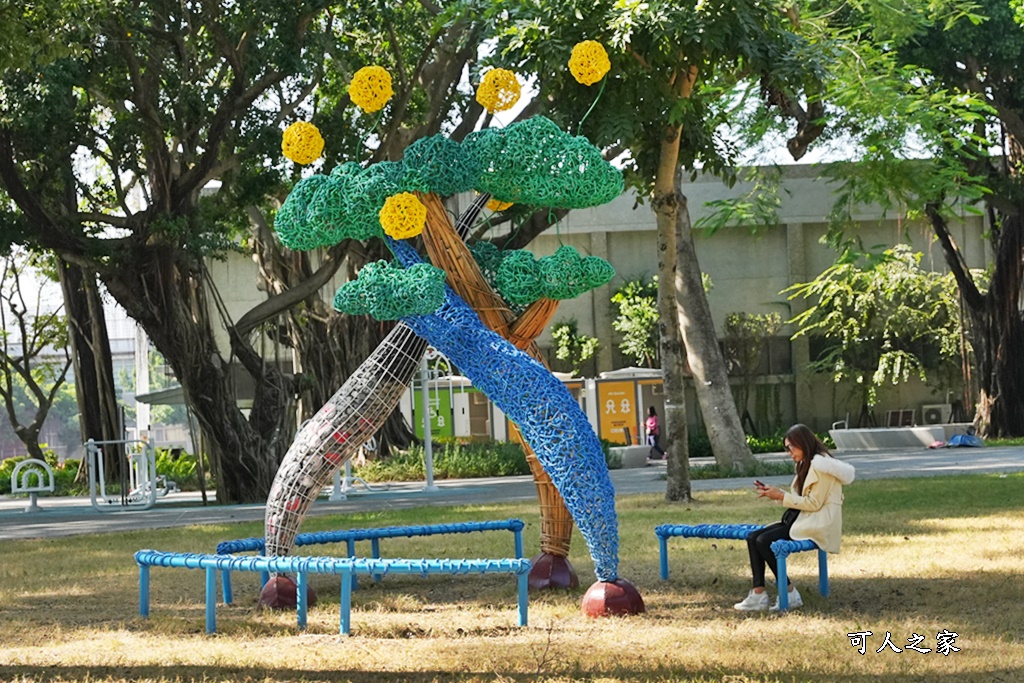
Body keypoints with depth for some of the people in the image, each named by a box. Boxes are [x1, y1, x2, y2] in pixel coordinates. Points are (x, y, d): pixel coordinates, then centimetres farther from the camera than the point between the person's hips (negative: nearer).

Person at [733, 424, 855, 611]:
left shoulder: (820, 464, -13)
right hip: (801, 519, 10)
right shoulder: (807, 464, 19)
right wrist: (774, 493, 4)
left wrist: (782, 496, -14)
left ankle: (789, 593, -14)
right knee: (753, 537, -6)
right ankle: (758, 593, -15)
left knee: (764, 541, -22)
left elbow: (814, 503, -17)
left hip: (817, 525, -10)